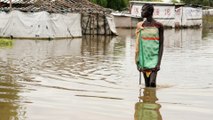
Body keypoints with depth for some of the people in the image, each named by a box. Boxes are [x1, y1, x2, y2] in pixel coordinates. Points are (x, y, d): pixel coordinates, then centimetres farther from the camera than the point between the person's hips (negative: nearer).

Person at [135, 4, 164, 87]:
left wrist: (159, 63, -12)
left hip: (154, 57, -3)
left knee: (152, 82, -18)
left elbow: (161, 45, -4)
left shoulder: (158, 26, -4)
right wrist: (138, 62, 5)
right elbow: (138, 45, 9)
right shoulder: (140, 26, 6)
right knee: (147, 85, 6)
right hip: (144, 58, 3)